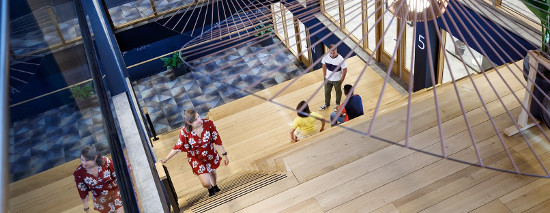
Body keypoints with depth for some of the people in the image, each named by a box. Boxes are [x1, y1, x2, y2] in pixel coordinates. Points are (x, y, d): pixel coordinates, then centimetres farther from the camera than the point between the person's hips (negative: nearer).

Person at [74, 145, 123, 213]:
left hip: (115, 192, -1)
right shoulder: (78, 173, -18)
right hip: (100, 200, 1)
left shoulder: (105, 161, -20)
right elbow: (83, 192, -7)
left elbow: (117, 177, -7)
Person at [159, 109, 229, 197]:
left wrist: (224, 155, -10)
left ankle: (214, 185, 67)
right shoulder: (185, 132, -28)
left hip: (210, 154, 2)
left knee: (212, 171, 29)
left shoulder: (209, 124, -26)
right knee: (206, 183, -4)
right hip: (196, 158, -2)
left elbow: (217, 140, -15)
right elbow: (178, 147, -12)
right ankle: (210, 188, 38)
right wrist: (165, 159, -9)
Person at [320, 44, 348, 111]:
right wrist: (324, 76, 4)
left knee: (338, 92, 22)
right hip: (328, 79, 3)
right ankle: (327, 104, 47)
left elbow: (345, 70, -17)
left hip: (337, 80, -3)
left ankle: (337, 104, 47)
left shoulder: (341, 60, -29)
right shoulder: (326, 57, -18)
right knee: (327, 92, 21)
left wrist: (341, 80, -10)